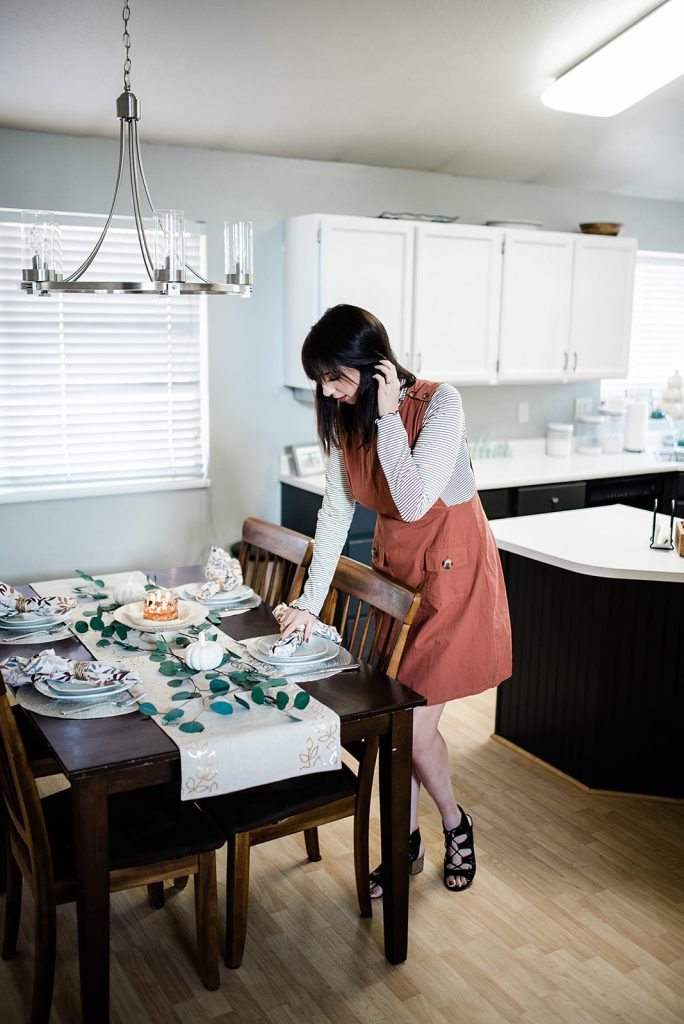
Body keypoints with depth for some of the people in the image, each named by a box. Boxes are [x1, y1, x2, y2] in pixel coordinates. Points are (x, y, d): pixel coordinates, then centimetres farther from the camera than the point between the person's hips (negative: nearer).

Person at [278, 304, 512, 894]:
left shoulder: (439, 404, -22)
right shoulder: (346, 418, -4)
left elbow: (415, 501, -32)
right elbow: (336, 510, 0)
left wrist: (388, 416, -28)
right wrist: (310, 602, -3)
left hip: (452, 570, -6)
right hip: (393, 568, 6)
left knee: (415, 724, -5)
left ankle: (455, 824, 27)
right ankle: (407, 845, 31)